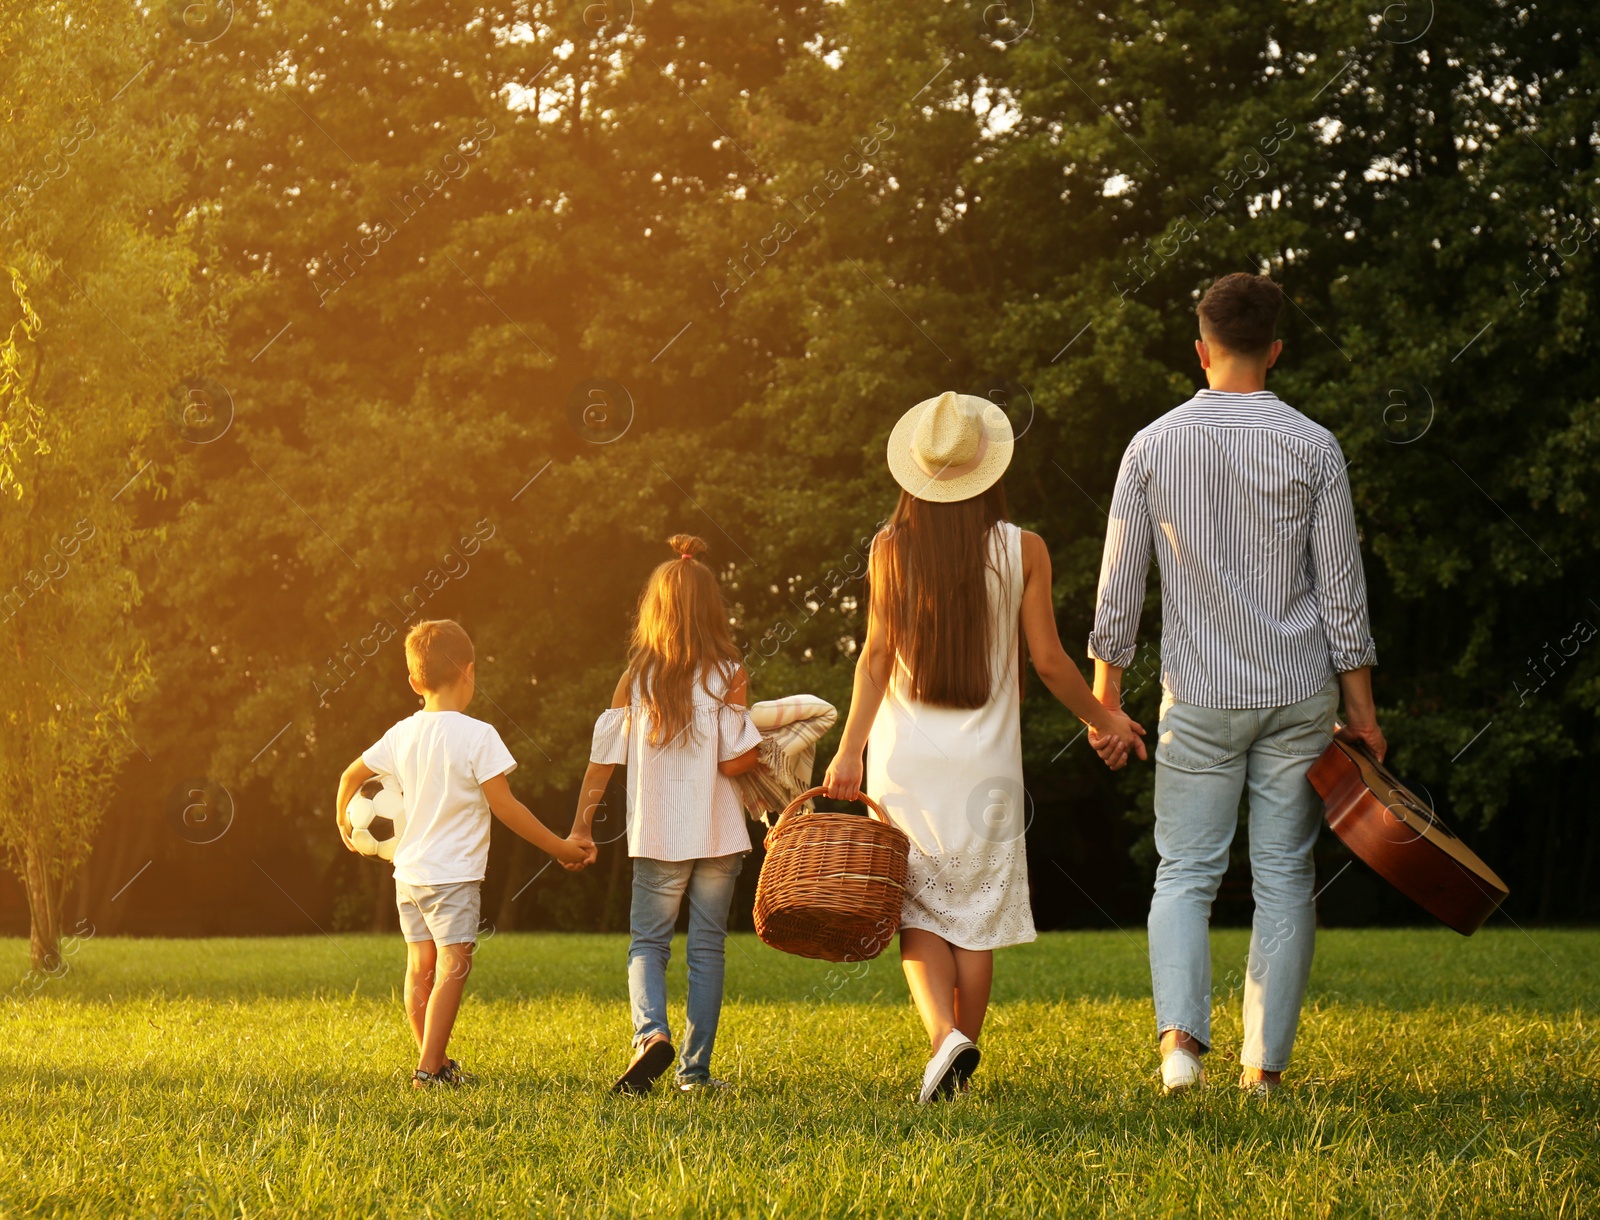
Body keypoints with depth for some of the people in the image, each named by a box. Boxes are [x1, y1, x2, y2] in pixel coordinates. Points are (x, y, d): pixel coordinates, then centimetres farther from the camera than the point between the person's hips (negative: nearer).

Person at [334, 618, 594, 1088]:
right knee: (452, 966, -6)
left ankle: (435, 1062, 22)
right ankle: (430, 1068, -12)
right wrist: (560, 847, -5)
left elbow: (351, 776, 17)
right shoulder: (477, 736, -14)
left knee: (421, 966, 13)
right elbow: (505, 806, -13)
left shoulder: (402, 734, 5)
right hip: (453, 873, -7)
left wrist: (346, 827, 36)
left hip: (409, 872, 7)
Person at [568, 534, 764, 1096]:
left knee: (647, 942, 9)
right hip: (718, 836, 0)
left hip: (658, 837, 0)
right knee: (707, 947, 9)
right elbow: (736, 760, -13)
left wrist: (582, 823, 9)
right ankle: (695, 1068, 9)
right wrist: (760, 754, 8)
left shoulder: (636, 680, -1)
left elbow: (604, 755, 1)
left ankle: (651, 1032, -18)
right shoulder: (727, 675, -6)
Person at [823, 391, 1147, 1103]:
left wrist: (849, 751, -4)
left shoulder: (891, 548, -3)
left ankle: (945, 1037, -17)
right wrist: (1104, 719, 13)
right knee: (975, 915, 10)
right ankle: (960, 1066, 13)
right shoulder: (1022, 550, -4)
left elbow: (876, 654, -6)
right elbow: (1048, 660, -2)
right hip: (985, 762, 0)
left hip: (904, 757, 0)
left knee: (917, 911, 6)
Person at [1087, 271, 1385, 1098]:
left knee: (1185, 873, 5)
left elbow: (1118, 588, 2)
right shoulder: (1312, 448, -2)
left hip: (1200, 698, 0)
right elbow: (1341, 588, -1)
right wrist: (1361, 710, 5)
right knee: (1284, 878, 6)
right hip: (1299, 694, 0)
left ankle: (1180, 1033, -16)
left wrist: (1105, 704, 10)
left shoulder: (1153, 446, 0)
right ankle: (1266, 1063, 6)